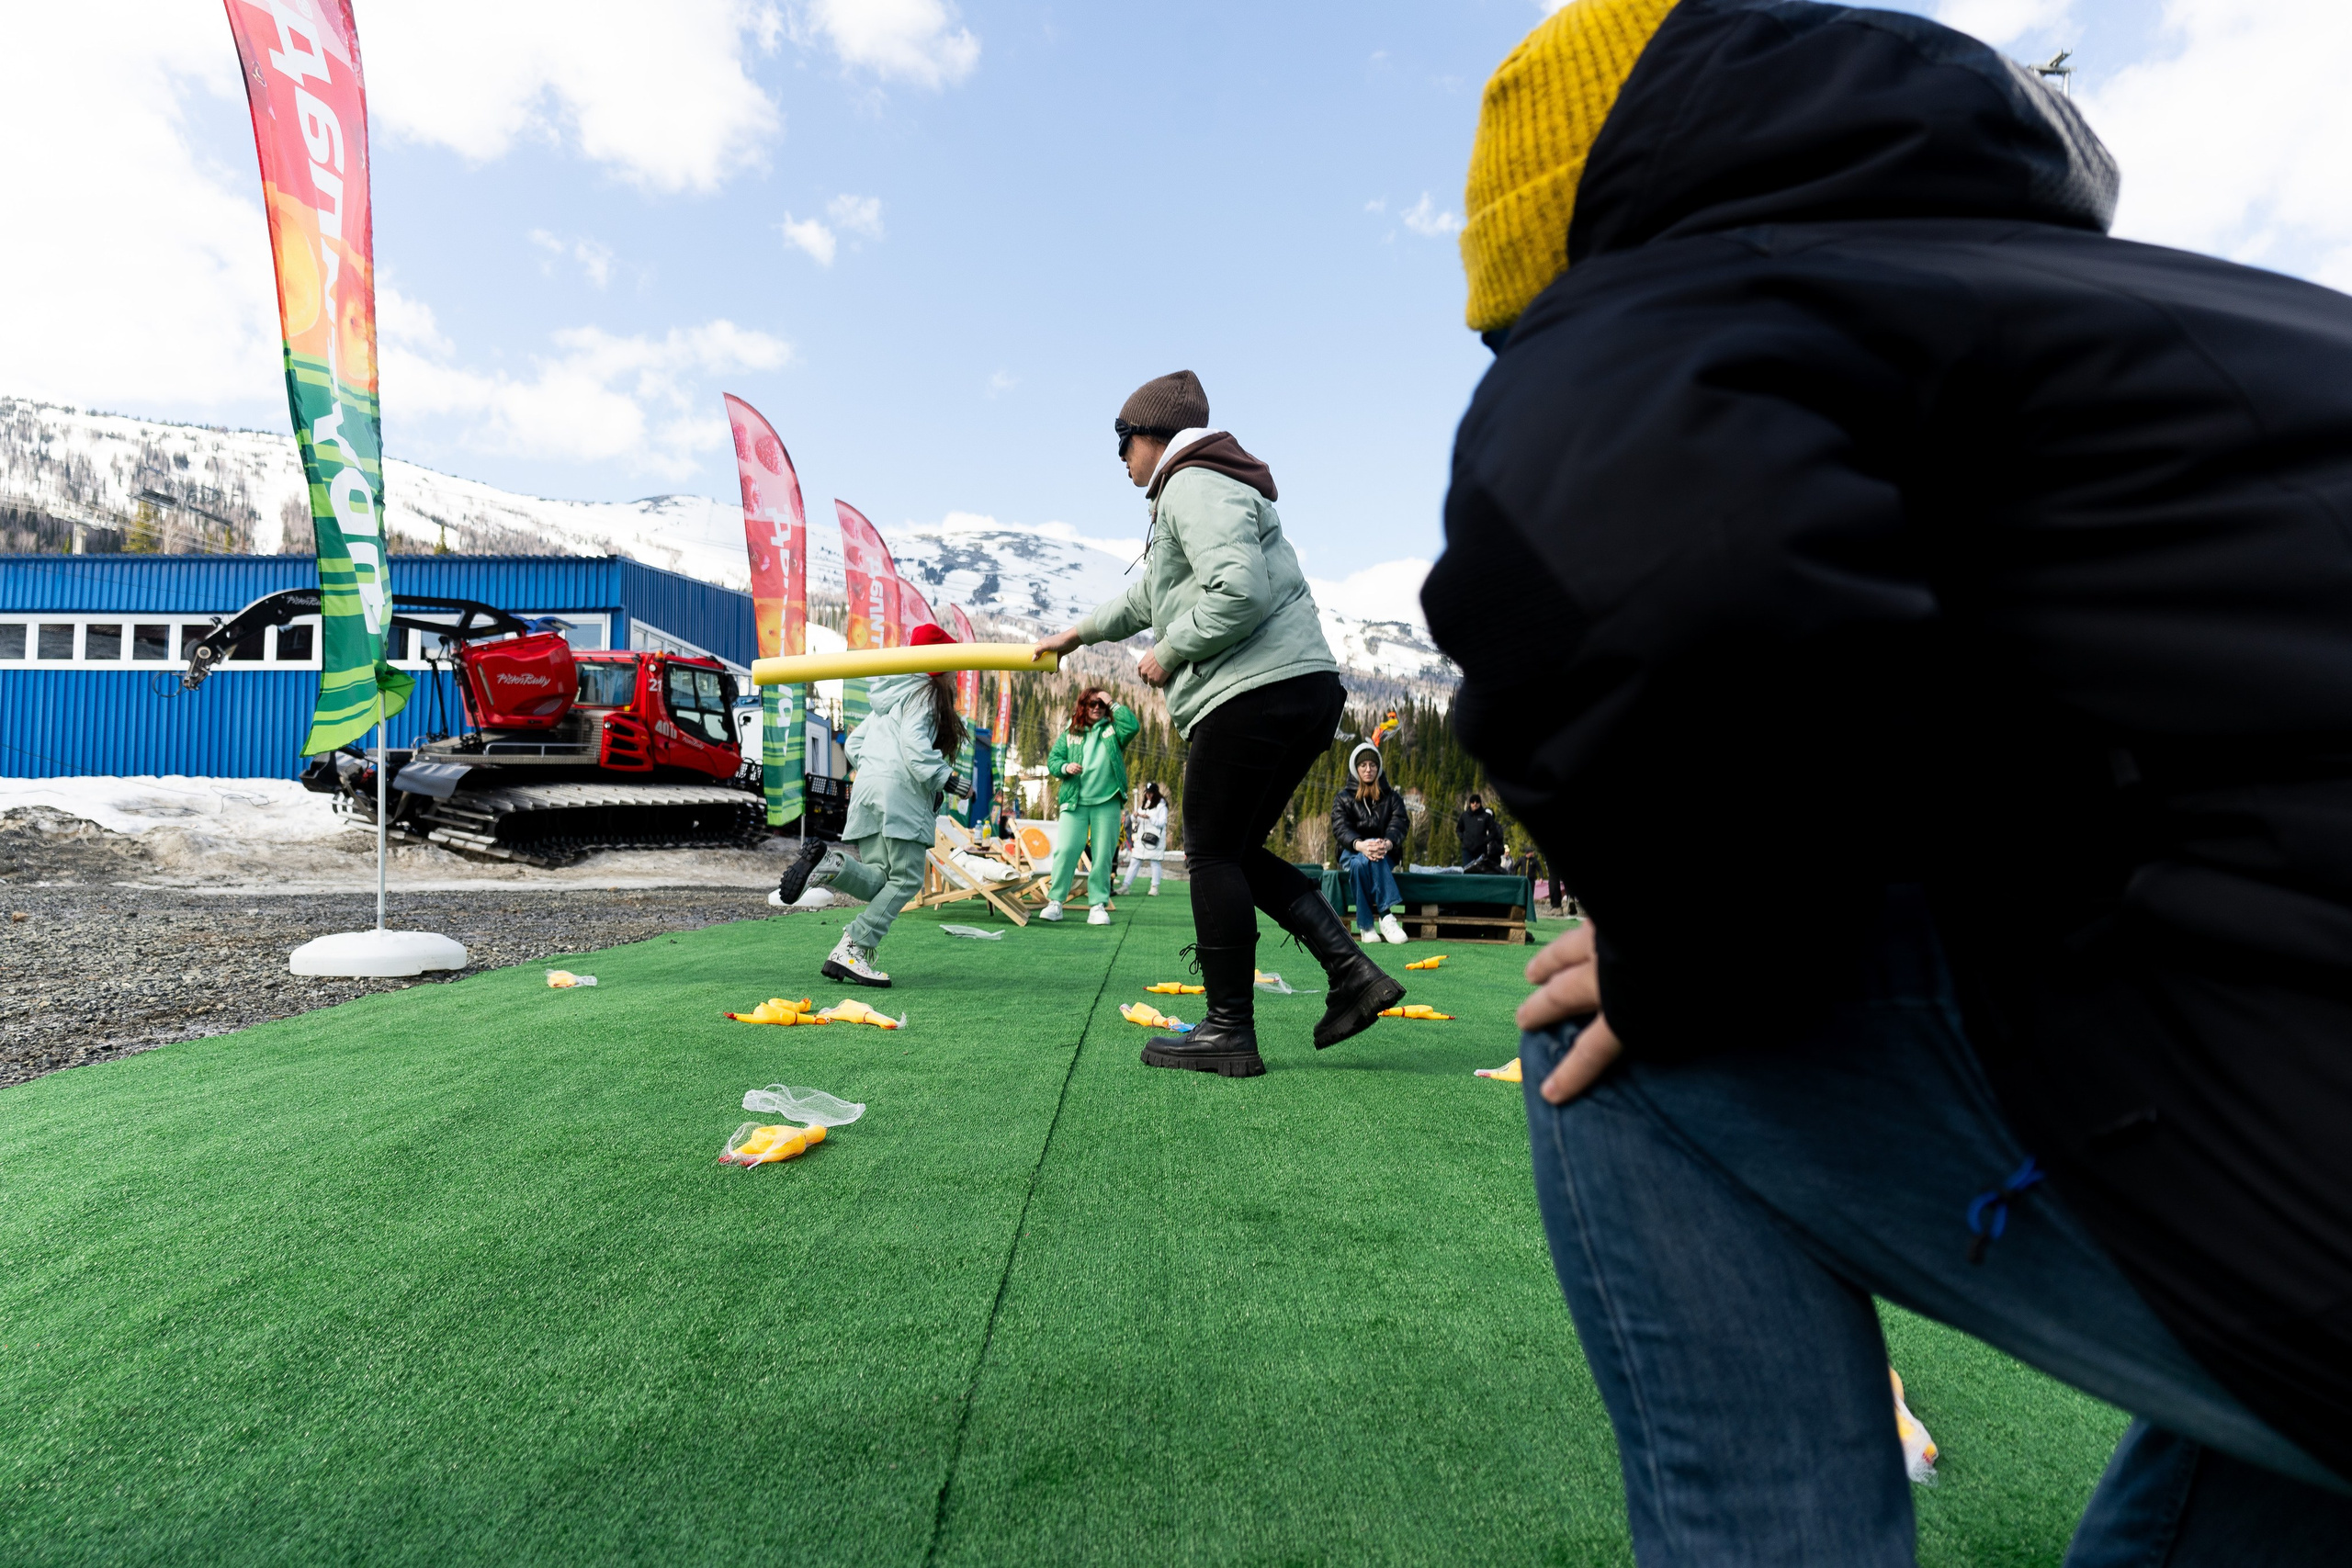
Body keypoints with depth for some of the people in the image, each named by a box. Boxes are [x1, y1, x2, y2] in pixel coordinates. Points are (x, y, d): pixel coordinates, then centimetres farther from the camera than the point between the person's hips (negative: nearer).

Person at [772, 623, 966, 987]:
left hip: (866, 794, 9)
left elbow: (854, 743, 26)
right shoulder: (924, 693, 0)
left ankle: (829, 862, -22)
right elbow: (914, 743, -16)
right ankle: (851, 952, -13)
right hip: (899, 795, -9)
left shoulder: (891, 697, 27)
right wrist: (945, 777, -10)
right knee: (906, 879, -5)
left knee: (877, 883, 3)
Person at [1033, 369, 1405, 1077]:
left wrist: (1168, 653, -9)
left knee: (1214, 857, -3)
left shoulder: (1194, 486, -5)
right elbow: (1148, 594, 42)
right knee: (1239, 852, 14)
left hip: (1256, 692, -10)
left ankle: (1228, 1032, 3)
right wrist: (1078, 633, 52)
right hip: (1305, 691, 10)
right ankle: (1352, 970, 4)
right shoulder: (1196, 493, 30)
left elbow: (1240, 590, -22)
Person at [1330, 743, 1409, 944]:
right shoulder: (1343, 798, 9)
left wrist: (1387, 844, -34)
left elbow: (1400, 824, -8)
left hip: (1385, 855, 0)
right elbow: (1340, 828, -10)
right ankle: (1385, 916, -40)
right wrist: (1360, 845, -35)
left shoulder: (1392, 798, 11)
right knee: (1360, 861, -38)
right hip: (1351, 853, 0)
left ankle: (1367, 925, -42)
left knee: (1363, 862, -37)